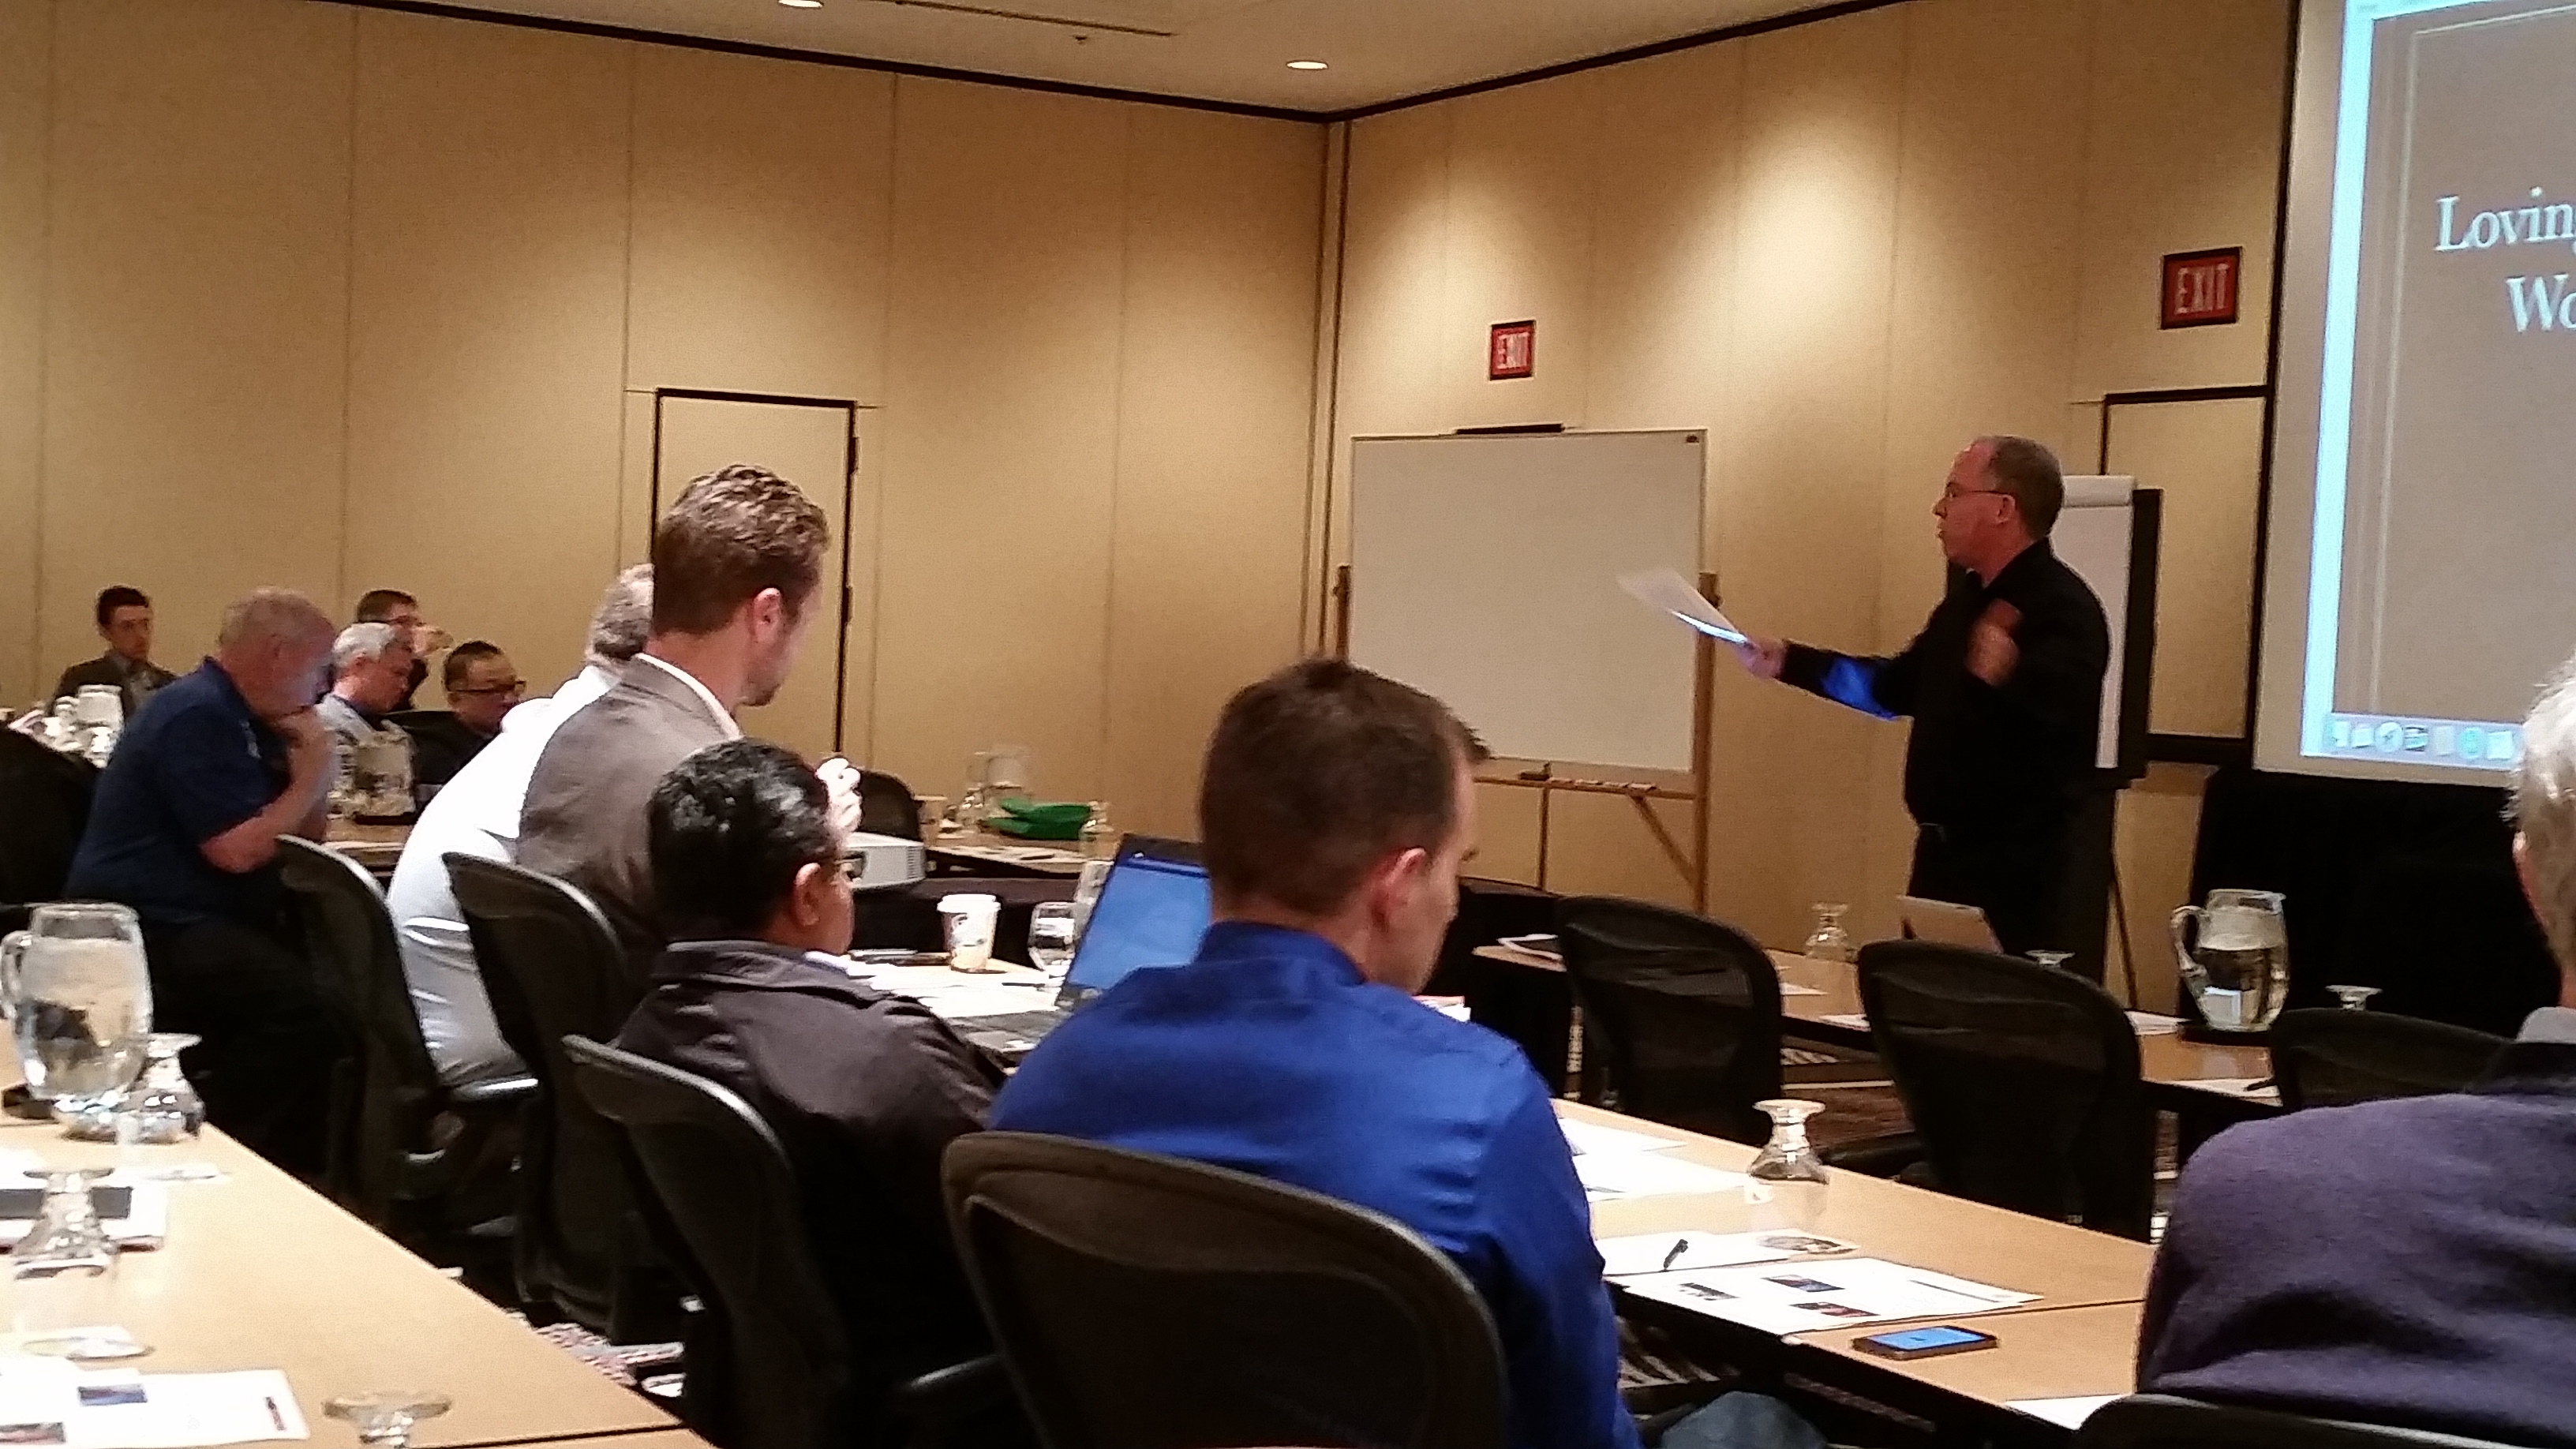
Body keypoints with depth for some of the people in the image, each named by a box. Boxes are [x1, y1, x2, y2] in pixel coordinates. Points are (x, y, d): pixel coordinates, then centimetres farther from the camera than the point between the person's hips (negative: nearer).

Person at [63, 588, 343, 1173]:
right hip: (146, 927, -10)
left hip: (203, 918, 10)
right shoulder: (199, 715, -15)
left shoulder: (241, 717, 16)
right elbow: (237, 851, -21)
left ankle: (296, 1164, -1)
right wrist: (311, 779, -9)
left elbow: (306, 840, 19)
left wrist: (311, 770, 1)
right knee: (305, 1003, -29)